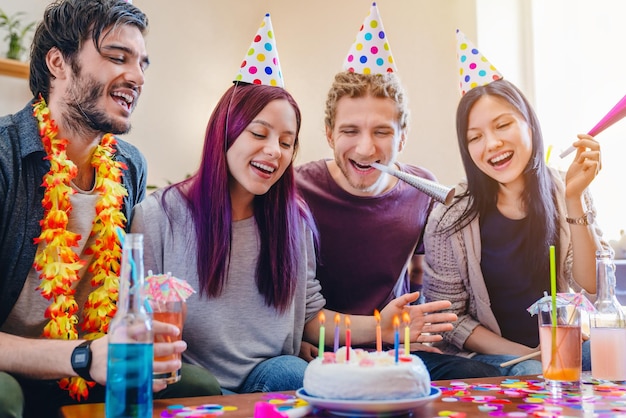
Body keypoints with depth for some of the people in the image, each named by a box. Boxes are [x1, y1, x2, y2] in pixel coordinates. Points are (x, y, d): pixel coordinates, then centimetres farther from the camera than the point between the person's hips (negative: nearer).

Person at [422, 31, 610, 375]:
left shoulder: (565, 194, -2)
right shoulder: (451, 220, -10)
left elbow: (592, 292, -8)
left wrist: (575, 199, -18)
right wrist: (524, 356, -17)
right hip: (490, 356, -3)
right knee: (532, 374, -34)